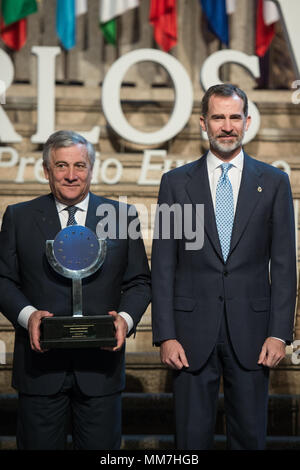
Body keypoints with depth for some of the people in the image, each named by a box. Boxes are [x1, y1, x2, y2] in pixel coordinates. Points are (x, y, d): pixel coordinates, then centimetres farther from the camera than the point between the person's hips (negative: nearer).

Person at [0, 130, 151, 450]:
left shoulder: (122, 216, 7)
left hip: (100, 362, 0)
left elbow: (138, 282, 8)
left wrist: (126, 318, -11)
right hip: (41, 361, 0)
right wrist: (27, 315, -14)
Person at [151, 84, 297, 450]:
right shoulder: (176, 182, 4)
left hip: (251, 332, 0)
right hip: (192, 331, 0)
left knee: (249, 436, 7)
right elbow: (163, 266, 2)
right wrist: (165, 335, -5)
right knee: (192, 436, 6)